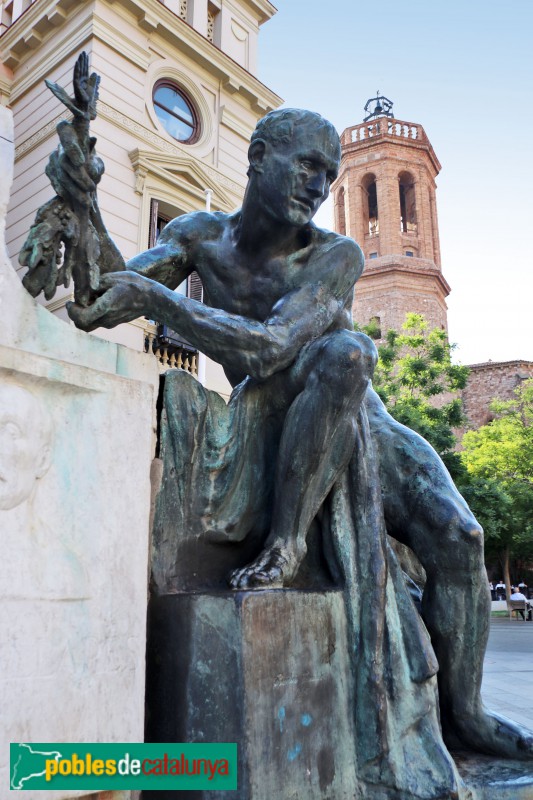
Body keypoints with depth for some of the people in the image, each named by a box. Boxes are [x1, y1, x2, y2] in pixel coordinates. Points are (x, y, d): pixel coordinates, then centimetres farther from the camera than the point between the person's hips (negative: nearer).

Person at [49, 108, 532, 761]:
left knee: (458, 537, -19)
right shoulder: (201, 236, -3)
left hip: (363, 425, 2)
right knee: (345, 348, -34)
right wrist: (80, 200, -23)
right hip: (275, 431, -1)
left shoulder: (336, 255, -16)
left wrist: (154, 298, -36)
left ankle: (462, 713, 0)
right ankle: (286, 539, -30)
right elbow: (107, 290, -9)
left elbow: (270, 346, -32)